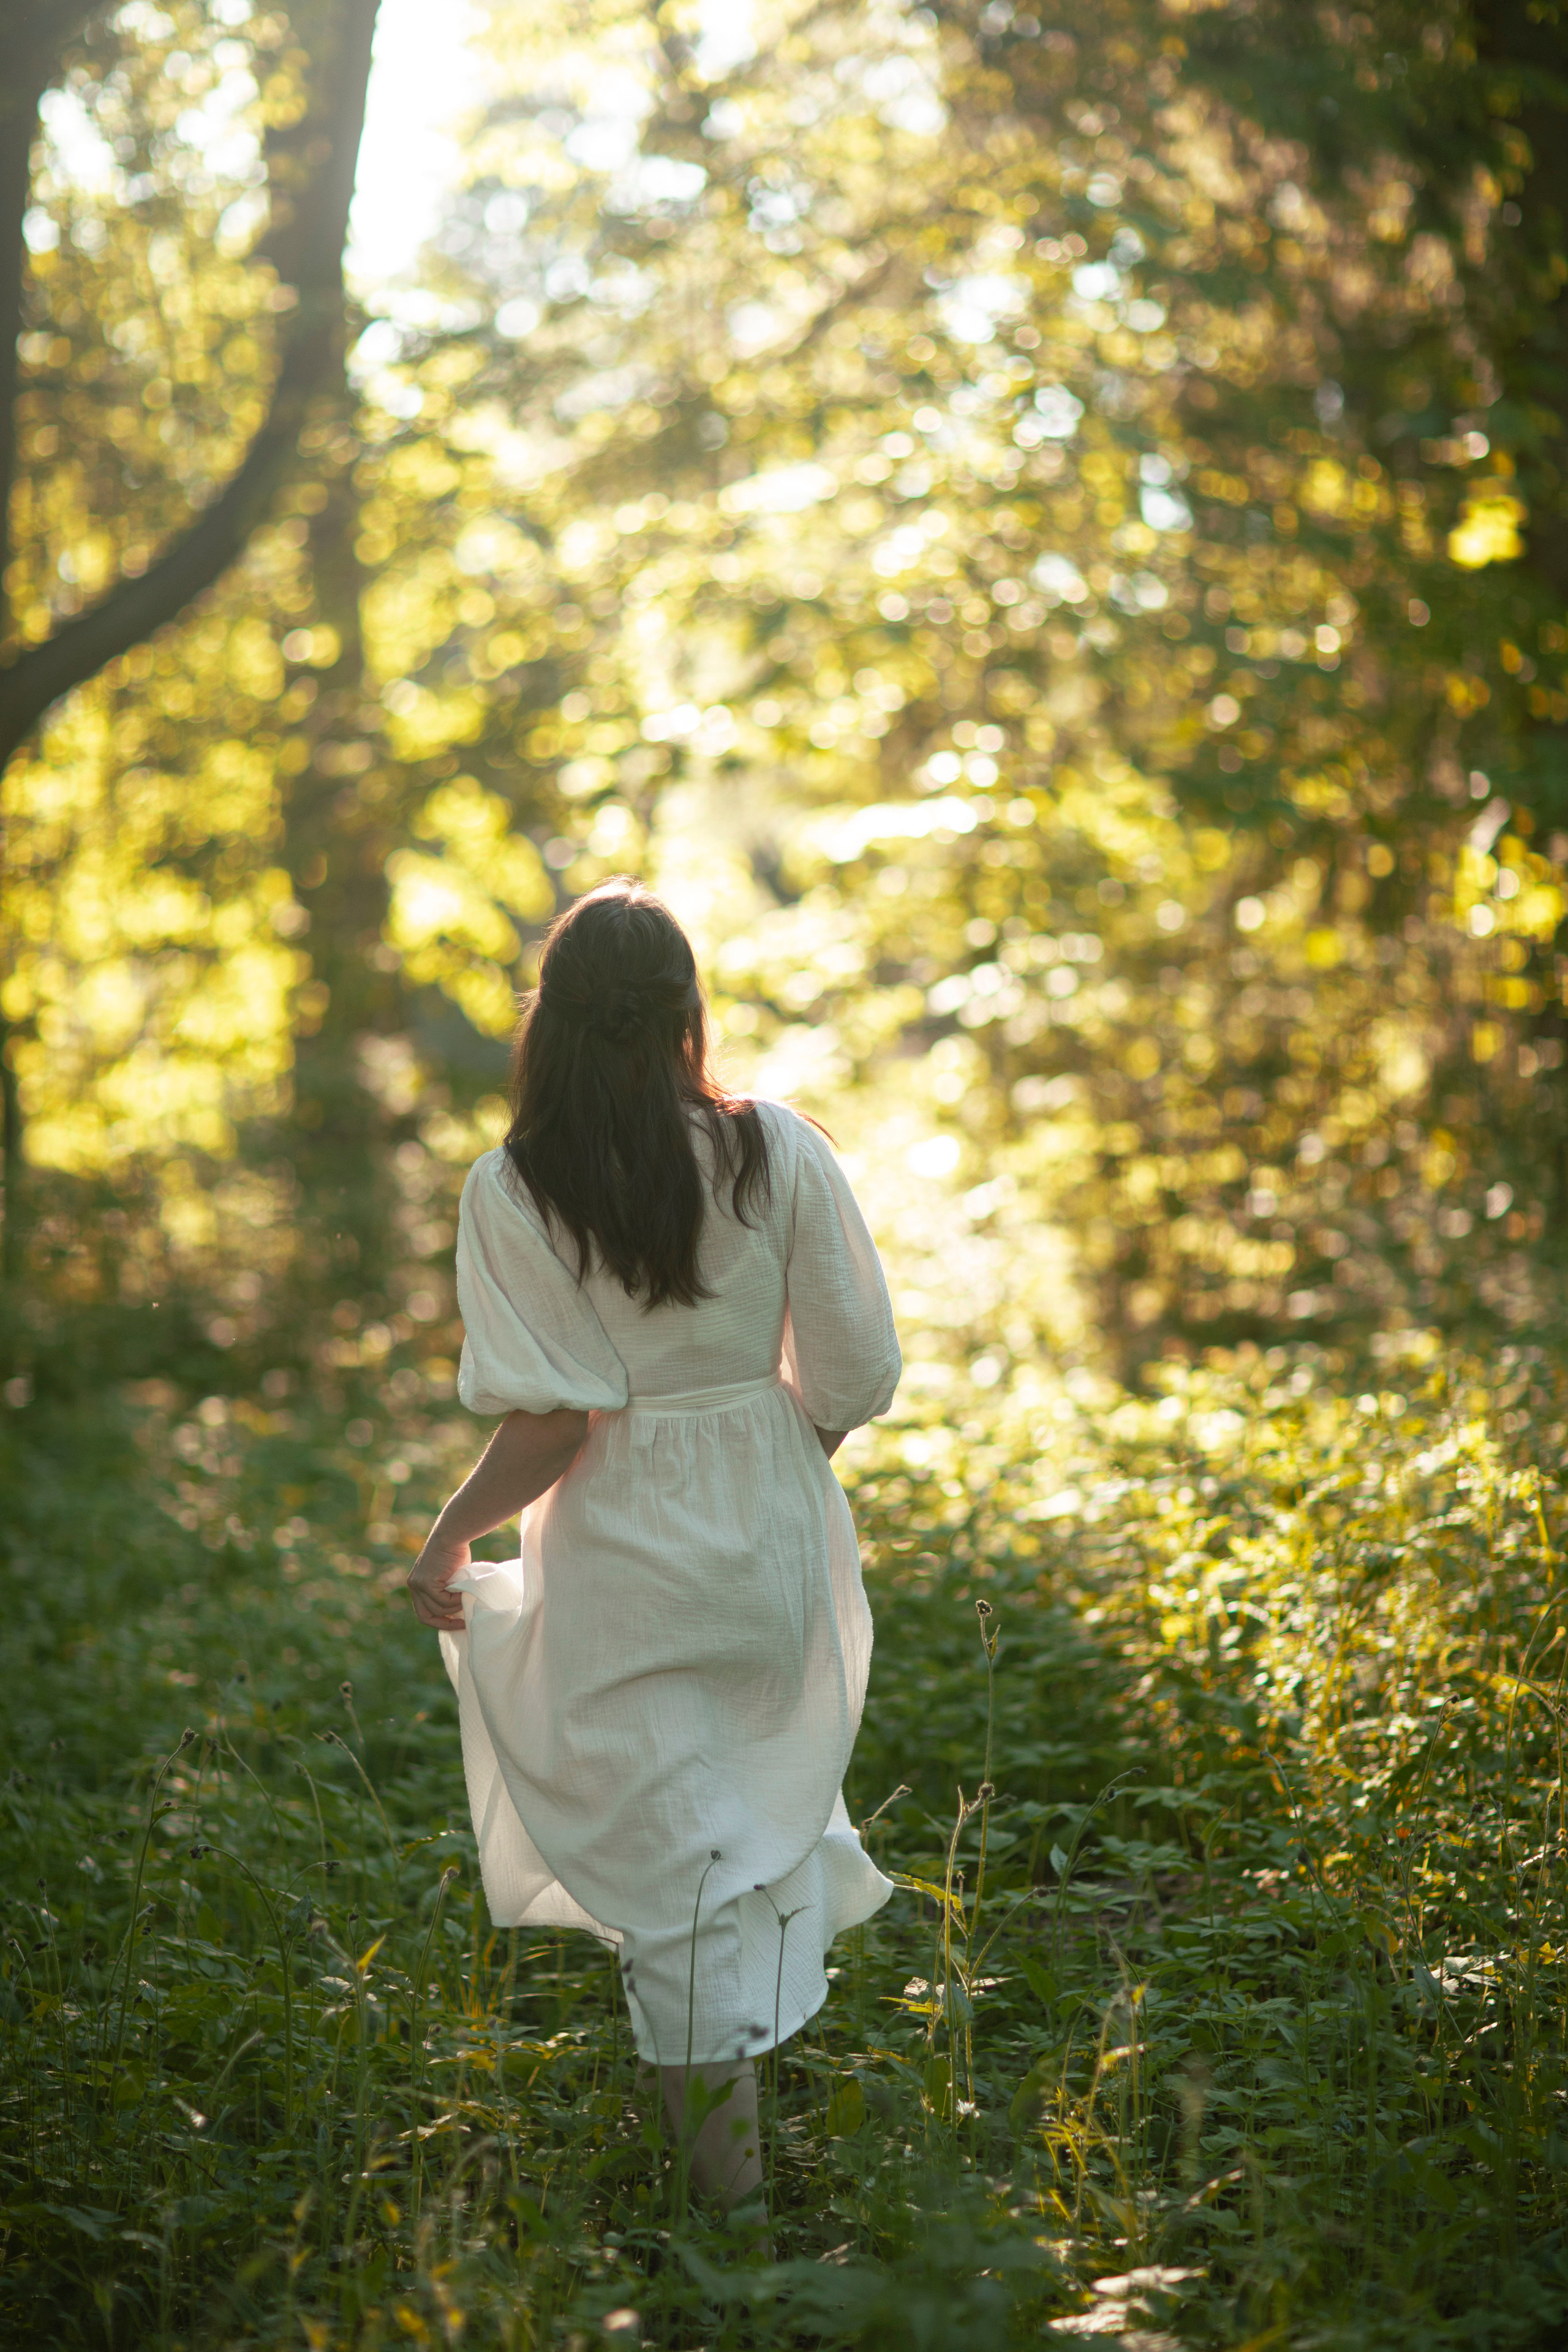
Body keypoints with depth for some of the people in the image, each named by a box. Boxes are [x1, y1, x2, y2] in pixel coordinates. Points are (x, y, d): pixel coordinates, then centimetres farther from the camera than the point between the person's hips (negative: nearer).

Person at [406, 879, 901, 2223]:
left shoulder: (512, 1192, -14)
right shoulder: (778, 1151, -7)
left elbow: (547, 1430, -17)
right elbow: (856, 1376, -5)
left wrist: (448, 1539, -1)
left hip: (624, 1558, -2)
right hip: (774, 1536, 2)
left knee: (673, 1856, 7)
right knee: (768, 1805, 26)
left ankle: (729, 2172, 15)